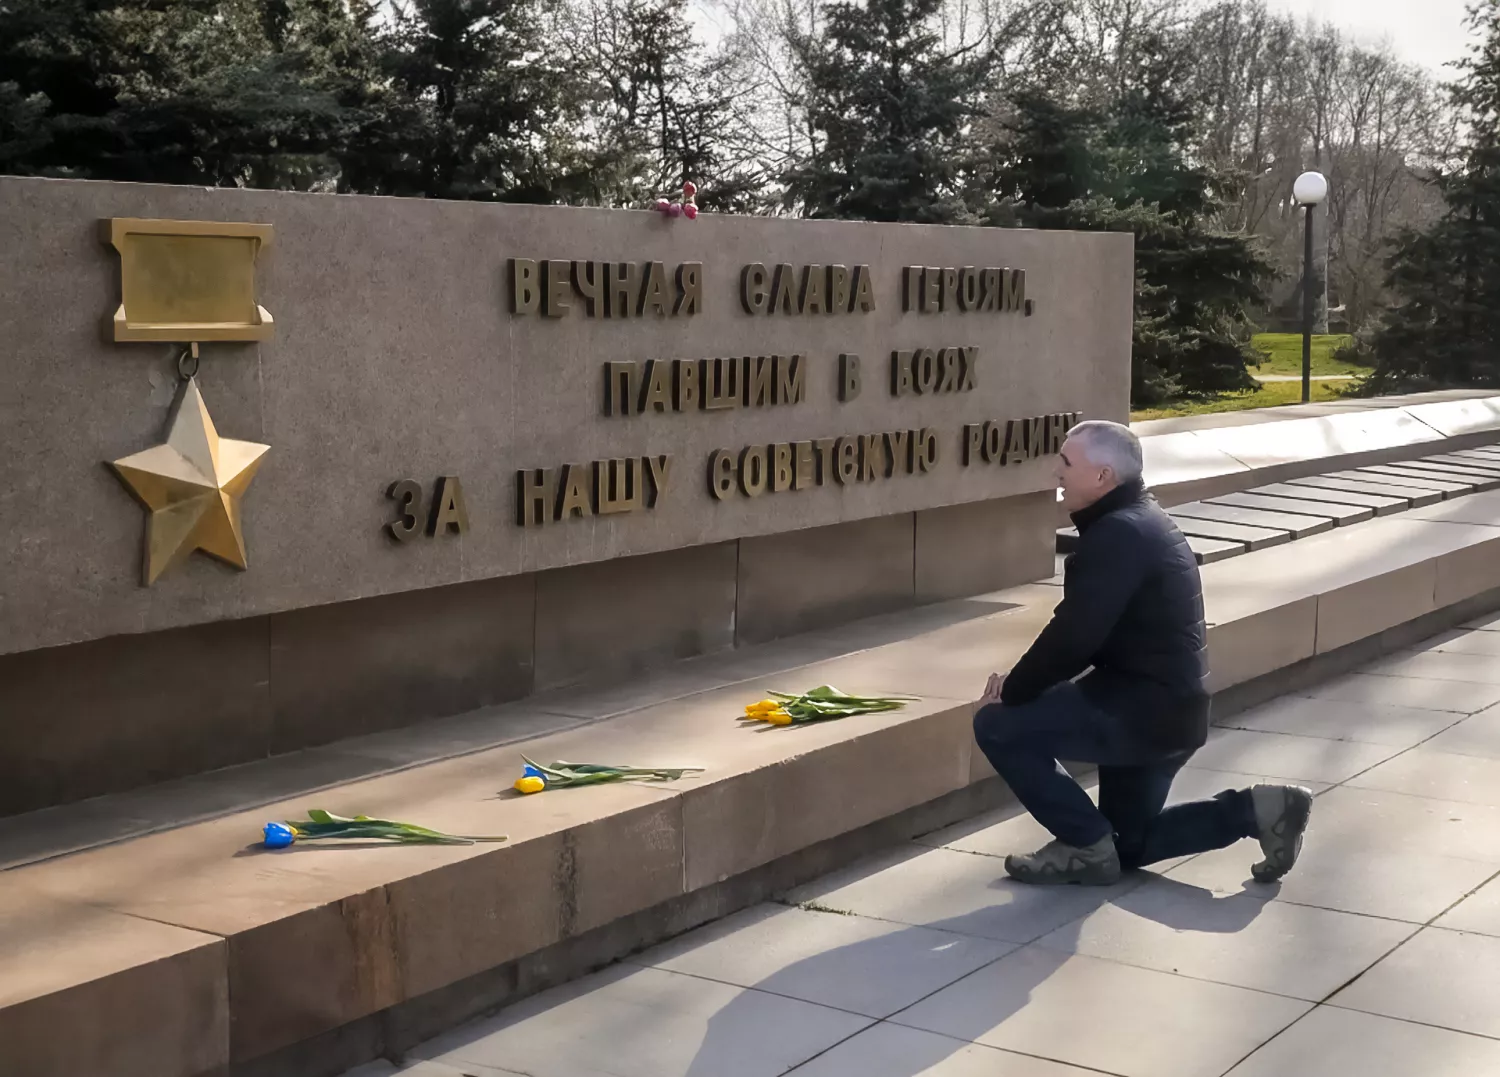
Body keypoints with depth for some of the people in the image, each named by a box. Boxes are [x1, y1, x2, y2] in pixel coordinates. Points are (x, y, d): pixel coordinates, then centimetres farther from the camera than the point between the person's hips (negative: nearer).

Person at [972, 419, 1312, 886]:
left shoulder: (1119, 533, -20)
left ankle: (1086, 846, -1)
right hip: (1165, 706, 11)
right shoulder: (1138, 522, 14)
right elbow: (1085, 634, 15)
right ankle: (1255, 809, 15)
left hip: (1145, 709, -11)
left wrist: (1012, 691, -11)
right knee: (1127, 845, 22)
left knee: (997, 725, -10)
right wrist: (1023, 684, 4)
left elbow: (1073, 637, -25)